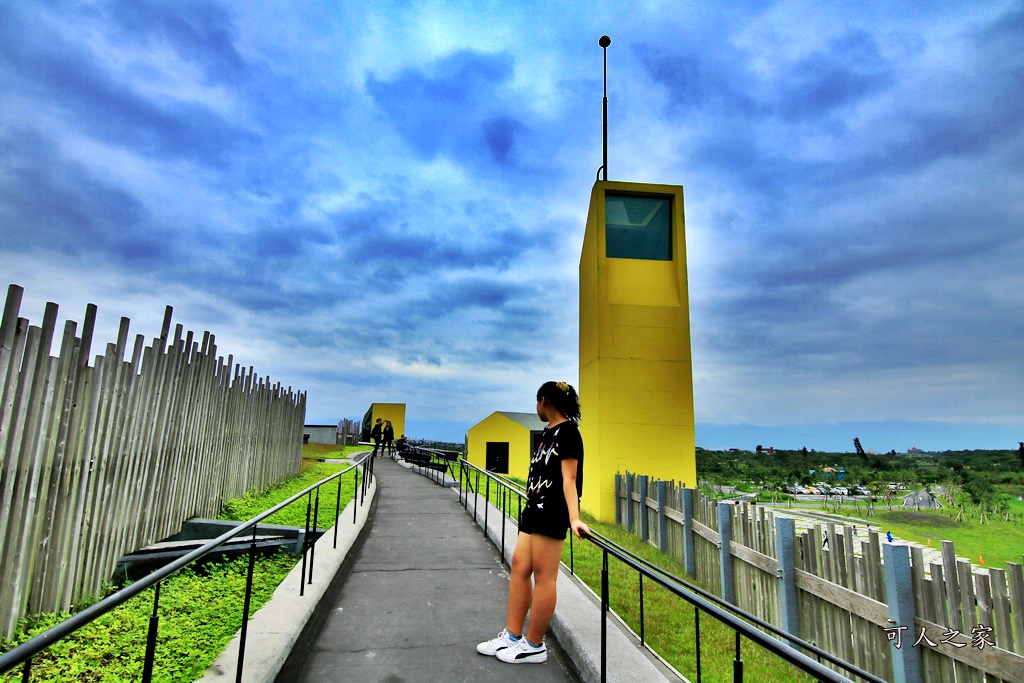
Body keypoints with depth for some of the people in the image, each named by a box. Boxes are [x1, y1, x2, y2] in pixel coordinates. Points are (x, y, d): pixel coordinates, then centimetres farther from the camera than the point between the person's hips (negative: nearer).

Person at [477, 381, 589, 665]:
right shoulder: (548, 432, 15)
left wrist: (573, 518, -26)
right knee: (519, 565, 12)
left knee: (543, 575, -1)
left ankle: (534, 646, 14)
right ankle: (512, 636, 24)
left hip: (552, 513, -10)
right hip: (535, 509, 10)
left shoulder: (567, 431, -12)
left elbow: (568, 478, -20)